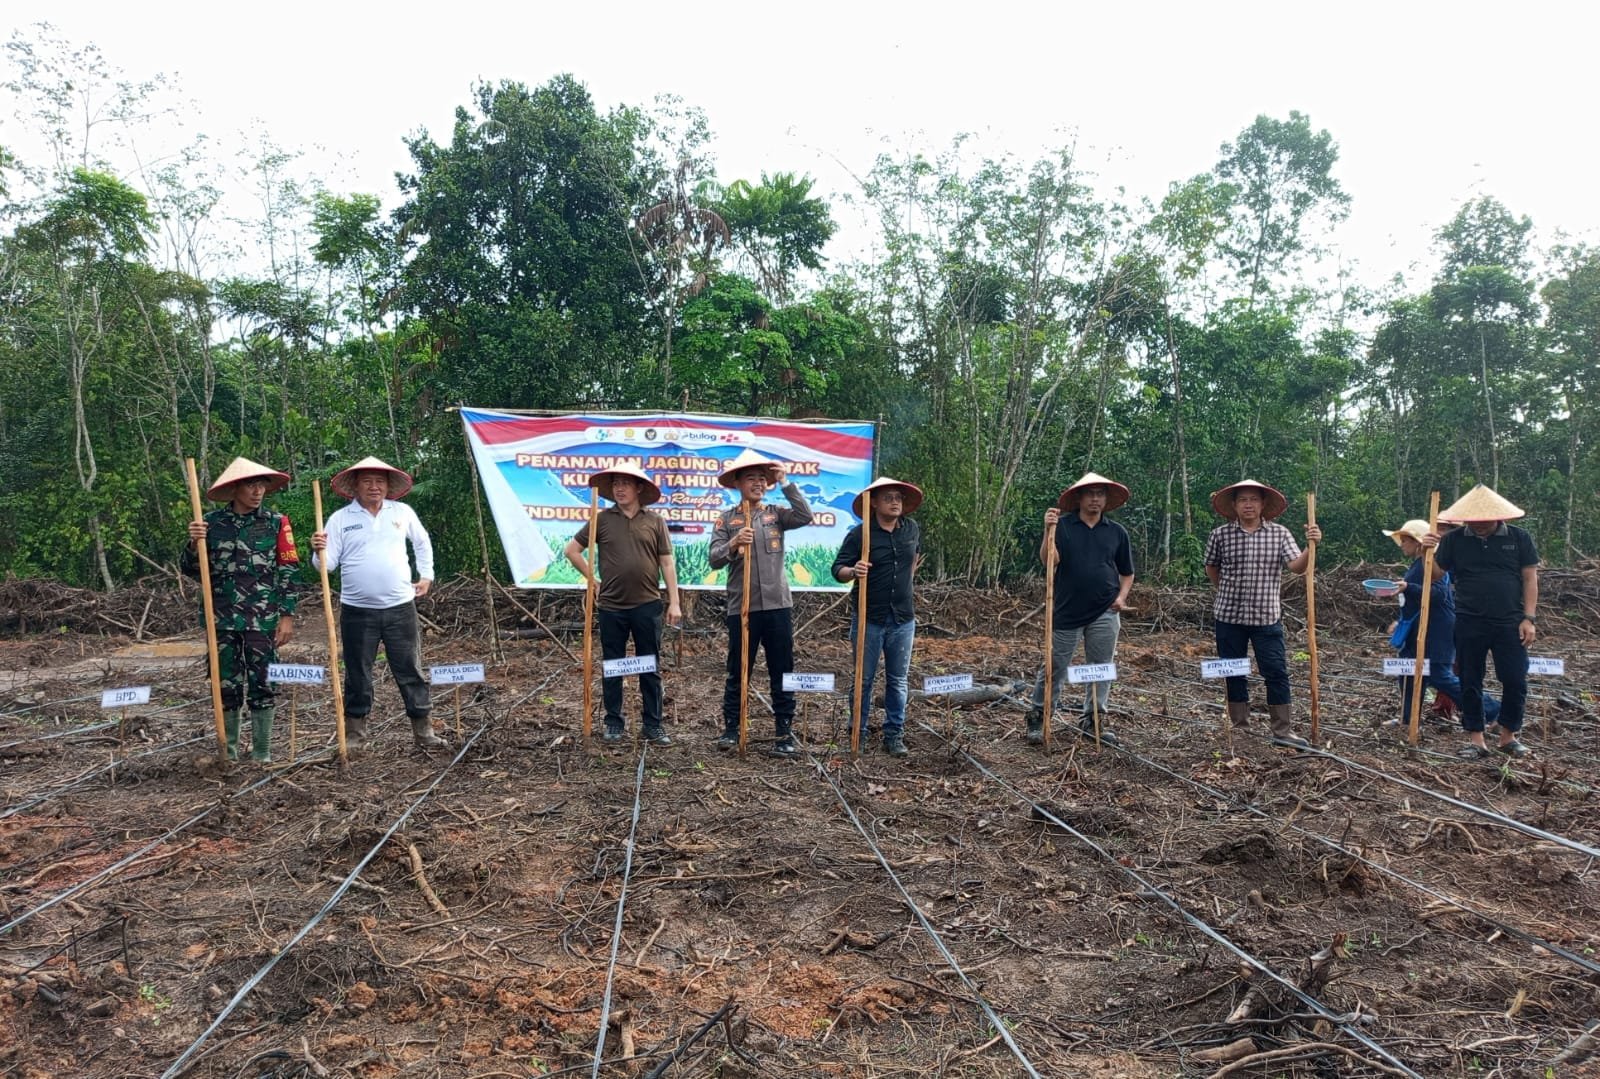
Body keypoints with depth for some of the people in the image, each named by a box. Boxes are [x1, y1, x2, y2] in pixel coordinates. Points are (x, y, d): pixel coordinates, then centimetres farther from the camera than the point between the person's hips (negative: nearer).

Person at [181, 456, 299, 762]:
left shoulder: (276, 522, 1)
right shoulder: (211, 523, 4)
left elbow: (288, 571, 1)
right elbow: (190, 570, 8)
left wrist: (287, 615, -5)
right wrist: (194, 543, -12)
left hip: (263, 619, -1)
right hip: (223, 619, 1)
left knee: (262, 686, 2)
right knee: (227, 686, 8)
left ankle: (262, 754, 12)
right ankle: (229, 752, 19)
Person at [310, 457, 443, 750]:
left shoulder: (403, 512, 5)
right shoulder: (340, 518, 0)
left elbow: (422, 542, 22)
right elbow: (329, 563, -2)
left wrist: (426, 575, 16)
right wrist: (319, 552, -23)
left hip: (400, 607, 1)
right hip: (357, 610, -1)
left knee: (411, 671, 4)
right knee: (357, 674, 8)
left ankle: (423, 730, 12)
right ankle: (354, 731, 20)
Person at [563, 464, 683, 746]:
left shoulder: (655, 521, 3)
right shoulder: (602, 519, 2)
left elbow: (667, 563, 3)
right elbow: (572, 550, 9)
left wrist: (674, 602, -2)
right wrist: (593, 580, 3)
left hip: (647, 605, 0)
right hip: (611, 606, 0)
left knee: (650, 668, 5)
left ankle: (653, 725, 12)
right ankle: (614, 722, 20)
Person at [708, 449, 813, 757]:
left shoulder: (776, 514, 8)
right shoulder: (726, 518, 4)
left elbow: (805, 516, -12)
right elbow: (715, 560, -5)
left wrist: (785, 482, -11)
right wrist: (733, 544, -25)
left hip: (778, 605, 1)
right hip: (741, 607, -1)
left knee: (782, 673, 4)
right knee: (738, 672, 8)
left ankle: (784, 732, 11)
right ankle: (731, 728, 20)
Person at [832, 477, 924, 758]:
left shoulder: (912, 529, 4)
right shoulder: (860, 533, -8)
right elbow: (838, 570, -9)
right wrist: (853, 571, -29)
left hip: (903, 619, 3)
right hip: (869, 619, -3)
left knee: (898, 680, 8)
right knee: (863, 679, 5)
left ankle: (894, 735, 18)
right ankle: (857, 734, 17)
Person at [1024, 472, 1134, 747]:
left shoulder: (1117, 532, 8)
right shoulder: (1062, 525, -2)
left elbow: (1127, 572, 16)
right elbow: (1048, 562, -14)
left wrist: (1122, 596, -1)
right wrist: (1048, 531, -26)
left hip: (1105, 614, 3)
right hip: (1067, 611, -3)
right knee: (1055, 668, 3)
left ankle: (1090, 721, 17)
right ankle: (1037, 718, 16)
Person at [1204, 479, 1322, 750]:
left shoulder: (1279, 534, 0)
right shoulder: (1220, 534, -1)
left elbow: (1297, 566, -12)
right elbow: (1211, 567, 15)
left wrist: (1311, 546, -29)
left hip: (1267, 616, 0)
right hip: (1229, 617, 1)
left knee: (1277, 673, -1)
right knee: (1235, 674, 8)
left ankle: (1283, 731, 6)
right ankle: (1240, 728, 19)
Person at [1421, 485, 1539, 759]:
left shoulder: (1519, 538, 0)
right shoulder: (1453, 540, 0)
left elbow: (1530, 578, 3)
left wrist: (1529, 618, -3)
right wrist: (1429, 551, -13)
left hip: (1510, 623, 0)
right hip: (1469, 624, 0)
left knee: (1515, 681, 2)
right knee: (1470, 682, 5)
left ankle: (1508, 736, 20)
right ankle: (1476, 739, 15)